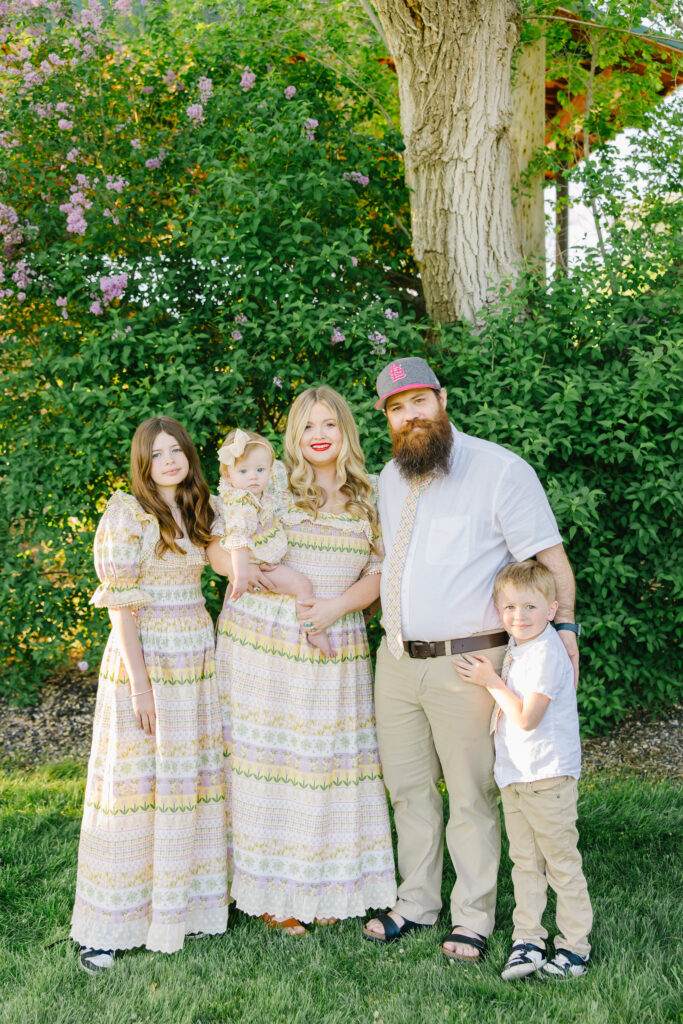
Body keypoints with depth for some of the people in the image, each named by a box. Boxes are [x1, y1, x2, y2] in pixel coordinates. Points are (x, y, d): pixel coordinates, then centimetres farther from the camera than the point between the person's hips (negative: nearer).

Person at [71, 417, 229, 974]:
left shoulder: (201, 512, 12)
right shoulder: (127, 514, -8)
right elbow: (121, 605, -12)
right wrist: (140, 683, -16)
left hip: (199, 658, 6)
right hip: (146, 659, -6)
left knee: (194, 776, 9)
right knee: (134, 782, -3)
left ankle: (185, 904, 21)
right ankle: (109, 926, 4)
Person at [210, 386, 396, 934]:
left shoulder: (367, 499, 10)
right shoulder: (271, 483, 1)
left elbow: (378, 573, 7)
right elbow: (212, 542, 4)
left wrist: (338, 605, -10)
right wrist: (241, 568, -15)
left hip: (336, 650, 3)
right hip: (262, 644, -3)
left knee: (331, 760, 5)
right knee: (269, 757, 0)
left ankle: (325, 888, 17)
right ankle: (270, 892, 10)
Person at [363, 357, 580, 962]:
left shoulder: (501, 470, -9)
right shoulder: (390, 479, 11)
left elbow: (552, 560, -9)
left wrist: (563, 628, -17)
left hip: (466, 663, -6)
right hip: (396, 660, 6)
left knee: (470, 795, 3)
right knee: (408, 789, 14)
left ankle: (473, 918, 17)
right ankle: (417, 904, 29)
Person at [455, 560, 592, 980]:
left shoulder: (547, 653, -18)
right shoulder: (516, 650, 11)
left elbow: (526, 718, -21)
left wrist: (492, 682, -13)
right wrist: (493, 680, 12)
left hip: (548, 776, -9)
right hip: (514, 774, 9)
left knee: (561, 862, 1)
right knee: (525, 862, 12)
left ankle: (575, 944, 11)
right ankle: (528, 941, 18)